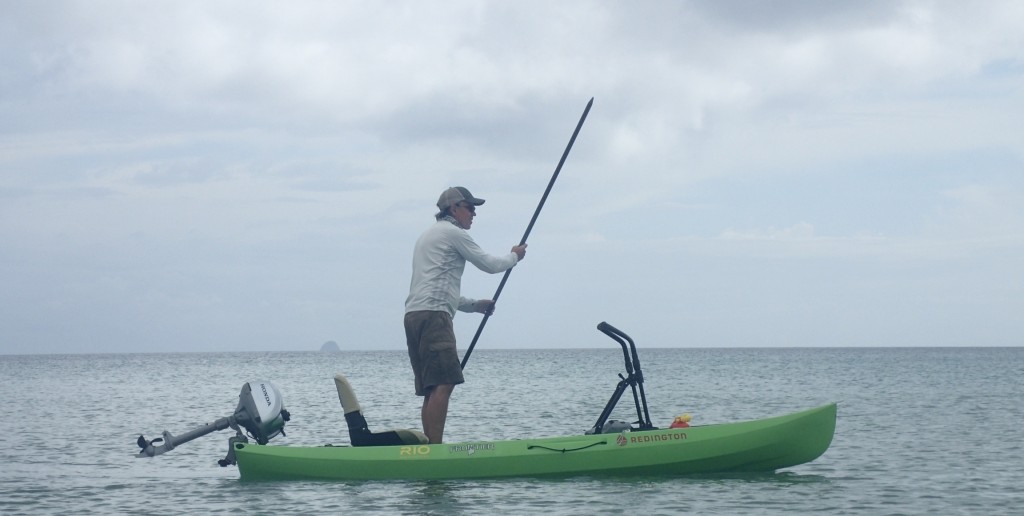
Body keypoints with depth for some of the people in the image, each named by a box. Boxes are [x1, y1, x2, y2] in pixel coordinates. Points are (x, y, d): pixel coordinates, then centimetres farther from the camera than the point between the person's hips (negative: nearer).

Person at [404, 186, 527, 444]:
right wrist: (514, 256, 22)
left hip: (413, 314, 10)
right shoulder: (453, 232, 1)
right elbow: (488, 264, 4)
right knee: (443, 383, -17)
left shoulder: (428, 235, 30)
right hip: (433, 315, -10)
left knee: (431, 388, 7)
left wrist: (474, 305, 33)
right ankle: (435, 449, -25)